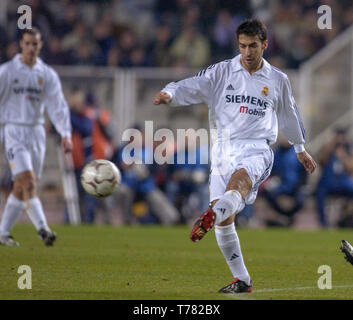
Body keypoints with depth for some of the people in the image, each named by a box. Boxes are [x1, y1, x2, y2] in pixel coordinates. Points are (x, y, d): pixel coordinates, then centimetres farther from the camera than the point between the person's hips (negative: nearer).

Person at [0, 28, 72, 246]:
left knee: (22, 187, 6)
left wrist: (66, 134, -10)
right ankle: (42, 228, -30)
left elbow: (58, 106, 2)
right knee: (28, 180, -19)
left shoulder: (47, 74, 8)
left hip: (36, 132, 4)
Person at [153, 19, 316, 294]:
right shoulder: (223, 72, 8)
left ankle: (209, 218, -67)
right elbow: (195, 87, -8)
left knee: (239, 178, -38)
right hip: (223, 148, 2)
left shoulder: (278, 80, 12)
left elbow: (288, 115, 28)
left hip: (257, 150, -2)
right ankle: (242, 280, 7)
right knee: (225, 219, -6)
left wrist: (301, 148, 39)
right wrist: (170, 94, -30)